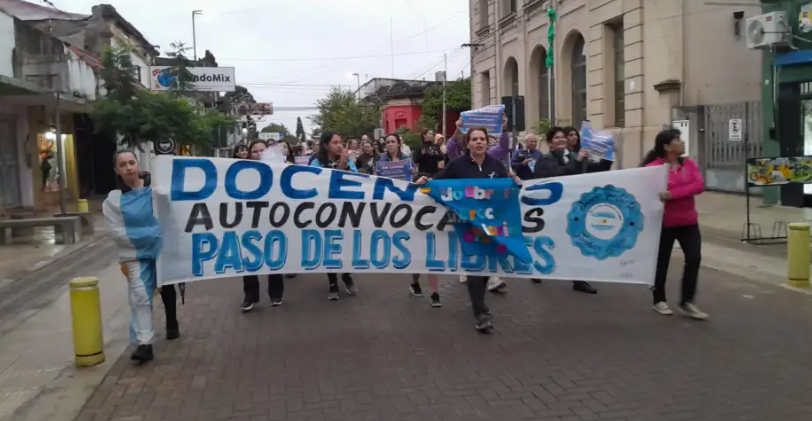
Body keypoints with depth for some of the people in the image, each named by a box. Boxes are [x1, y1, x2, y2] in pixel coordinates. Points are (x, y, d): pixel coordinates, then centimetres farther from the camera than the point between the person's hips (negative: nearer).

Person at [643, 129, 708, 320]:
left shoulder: (689, 164, 3)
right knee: (662, 262, 8)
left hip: (688, 221, 5)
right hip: (664, 223, -5)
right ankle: (659, 300, 26)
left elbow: (699, 185, -11)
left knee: (694, 258, -2)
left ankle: (687, 302, 10)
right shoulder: (653, 167, -13)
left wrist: (673, 194, -23)